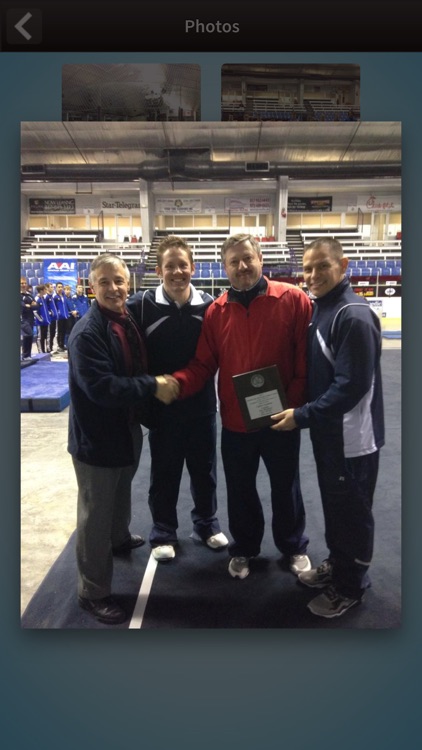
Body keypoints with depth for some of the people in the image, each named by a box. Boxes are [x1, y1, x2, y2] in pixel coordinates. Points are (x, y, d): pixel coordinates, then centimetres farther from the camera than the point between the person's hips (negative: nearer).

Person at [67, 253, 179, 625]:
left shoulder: (129, 321, 3)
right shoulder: (86, 333, -23)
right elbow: (101, 387, -31)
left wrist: (158, 383, -1)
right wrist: (153, 386, -26)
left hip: (126, 429, 8)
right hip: (96, 437, -8)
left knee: (121, 495, 29)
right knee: (95, 513, 5)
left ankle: (120, 538, 57)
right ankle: (93, 592, 21)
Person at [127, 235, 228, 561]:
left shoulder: (209, 304, -5)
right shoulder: (142, 305, -10)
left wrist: (198, 379, -8)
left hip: (202, 404, 2)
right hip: (162, 406, -1)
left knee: (205, 468, 16)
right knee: (164, 473, 13)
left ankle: (207, 524, 37)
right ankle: (164, 533, 31)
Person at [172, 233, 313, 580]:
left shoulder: (293, 300, -10)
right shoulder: (216, 311, -2)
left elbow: (306, 359, -10)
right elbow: (203, 363, -3)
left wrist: (296, 405, -16)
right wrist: (177, 382, -21)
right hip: (235, 421, 2)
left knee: (285, 487, 18)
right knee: (240, 490, 18)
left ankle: (294, 547, 42)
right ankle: (244, 548, 42)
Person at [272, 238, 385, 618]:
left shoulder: (354, 316, -23)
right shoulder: (321, 307, 6)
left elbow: (352, 386, -26)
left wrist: (302, 416, -21)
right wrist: (305, 413, 6)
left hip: (352, 435, -8)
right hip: (328, 430, 9)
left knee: (352, 510, 9)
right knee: (333, 504, 22)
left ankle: (350, 586, 28)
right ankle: (337, 564, 42)